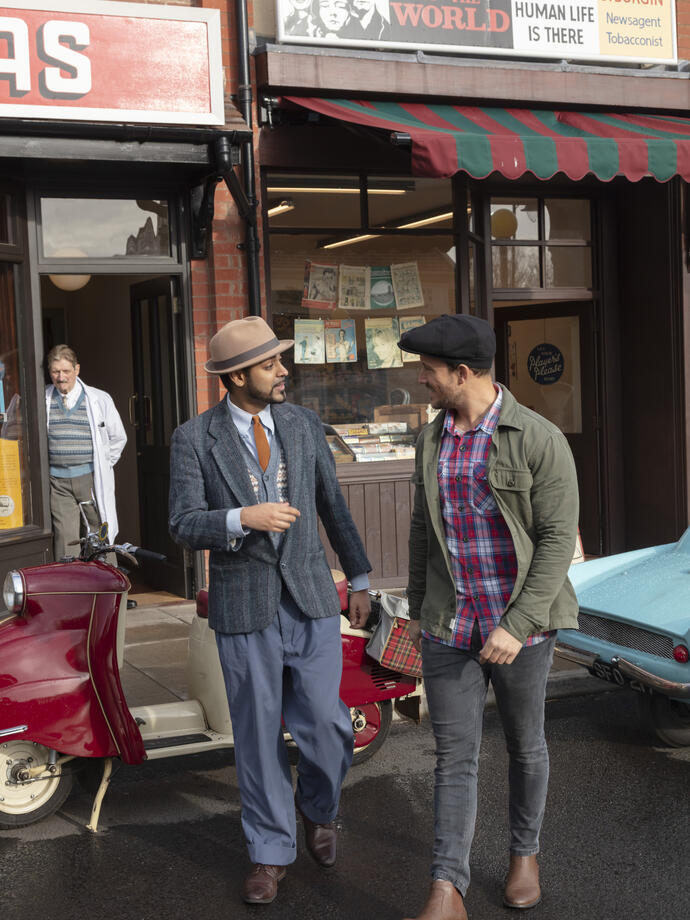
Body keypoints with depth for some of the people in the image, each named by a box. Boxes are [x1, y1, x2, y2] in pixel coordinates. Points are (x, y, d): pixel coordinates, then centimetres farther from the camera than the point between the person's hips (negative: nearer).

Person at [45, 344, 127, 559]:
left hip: (91, 479, 0)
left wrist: (103, 466, 9)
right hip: (57, 481, 0)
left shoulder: (100, 400, 2)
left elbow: (118, 437, 14)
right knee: (65, 540, -4)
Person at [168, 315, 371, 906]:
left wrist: (360, 579, 12)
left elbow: (332, 505, 10)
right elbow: (185, 528, -11)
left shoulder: (305, 425, 2)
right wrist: (243, 518, -29)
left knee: (325, 725, -2)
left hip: (311, 601, 2)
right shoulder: (194, 439, -6)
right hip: (243, 609, -1)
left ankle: (318, 807, 29)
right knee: (259, 735, 6)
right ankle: (271, 850, 24)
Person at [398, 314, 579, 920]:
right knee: (455, 756, 0)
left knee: (525, 744, 15)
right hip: (451, 628, 4)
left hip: (520, 624, -4)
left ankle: (525, 853, 38)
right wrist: (418, 610, 17)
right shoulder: (434, 439, 3)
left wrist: (517, 626, -23)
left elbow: (559, 540, -17)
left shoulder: (541, 440, -16)